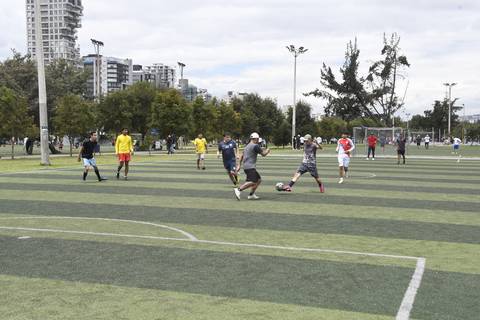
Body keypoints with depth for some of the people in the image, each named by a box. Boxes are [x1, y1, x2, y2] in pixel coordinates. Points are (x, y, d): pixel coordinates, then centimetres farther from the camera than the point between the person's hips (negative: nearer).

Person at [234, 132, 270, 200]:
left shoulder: (247, 146, 20)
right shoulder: (255, 146, -8)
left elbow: (242, 156, 22)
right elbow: (263, 154, -1)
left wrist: (239, 165, 25)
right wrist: (267, 151, 20)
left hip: (246, 167, 10)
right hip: (250, 167, -10)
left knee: (259, 180, 13)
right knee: (252, 182, -20)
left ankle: (251, 195, 9)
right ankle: (238, 190, -26)